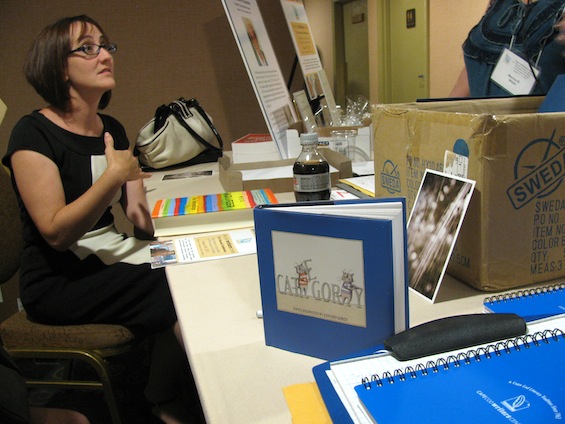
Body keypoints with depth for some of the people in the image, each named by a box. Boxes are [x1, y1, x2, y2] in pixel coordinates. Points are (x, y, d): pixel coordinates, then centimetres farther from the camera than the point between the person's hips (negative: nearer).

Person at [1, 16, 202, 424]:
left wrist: (145, 214, -11)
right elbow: (56, 232, -20)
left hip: (110, 257, 7)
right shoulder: (34, 133, -12)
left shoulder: (112, 129, 9)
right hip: (59, 280, -7)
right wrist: (115, 174, -24)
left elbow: (139, 220, 10)